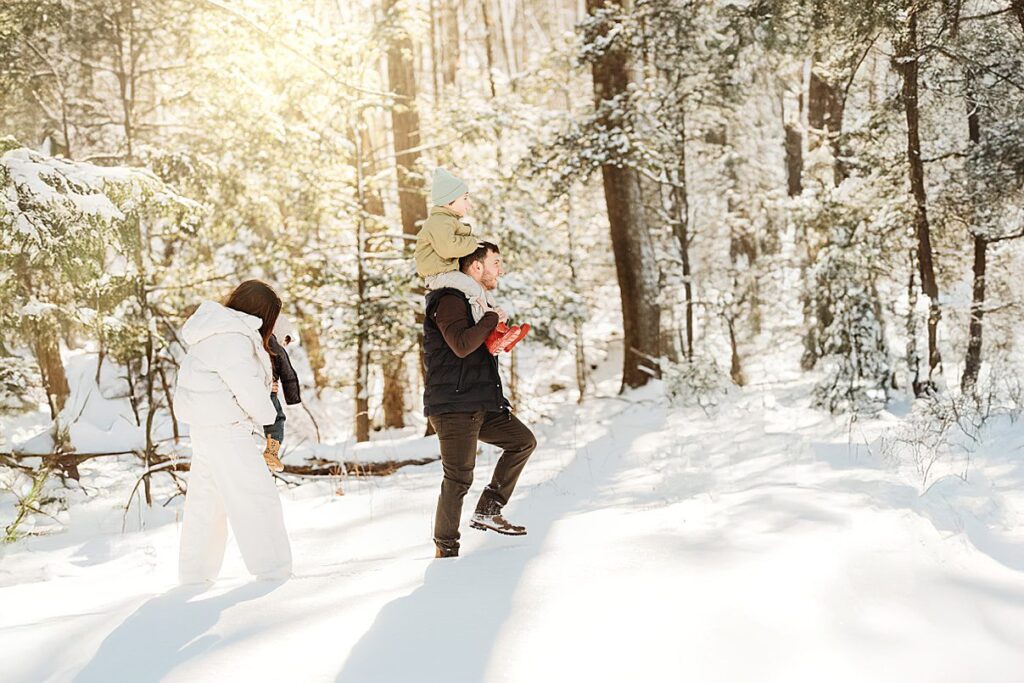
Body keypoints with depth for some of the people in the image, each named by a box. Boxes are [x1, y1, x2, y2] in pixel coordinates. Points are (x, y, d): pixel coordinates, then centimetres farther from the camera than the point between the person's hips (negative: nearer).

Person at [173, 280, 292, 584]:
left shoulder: (217, 330, 12)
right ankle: (270, 564, -1)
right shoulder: (232, 340, -20)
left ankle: (194, 570, 21)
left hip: (204, 427, 10)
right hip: (225, 427, -10)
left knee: (205, 498, 15)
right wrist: (266, 414, -2)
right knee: (255, 493, -4)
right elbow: (248, 388, -19)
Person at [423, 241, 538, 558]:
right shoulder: (449, 301, -12)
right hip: (452, 405, -10)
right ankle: (446, 549, 2)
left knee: (523, 440, 11)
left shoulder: (475, 302, 20)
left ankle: (487, 511, 13)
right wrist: (493, 318, -15)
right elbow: (461, 345, -28)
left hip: (481, 405, 10)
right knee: (459, 478, -10)